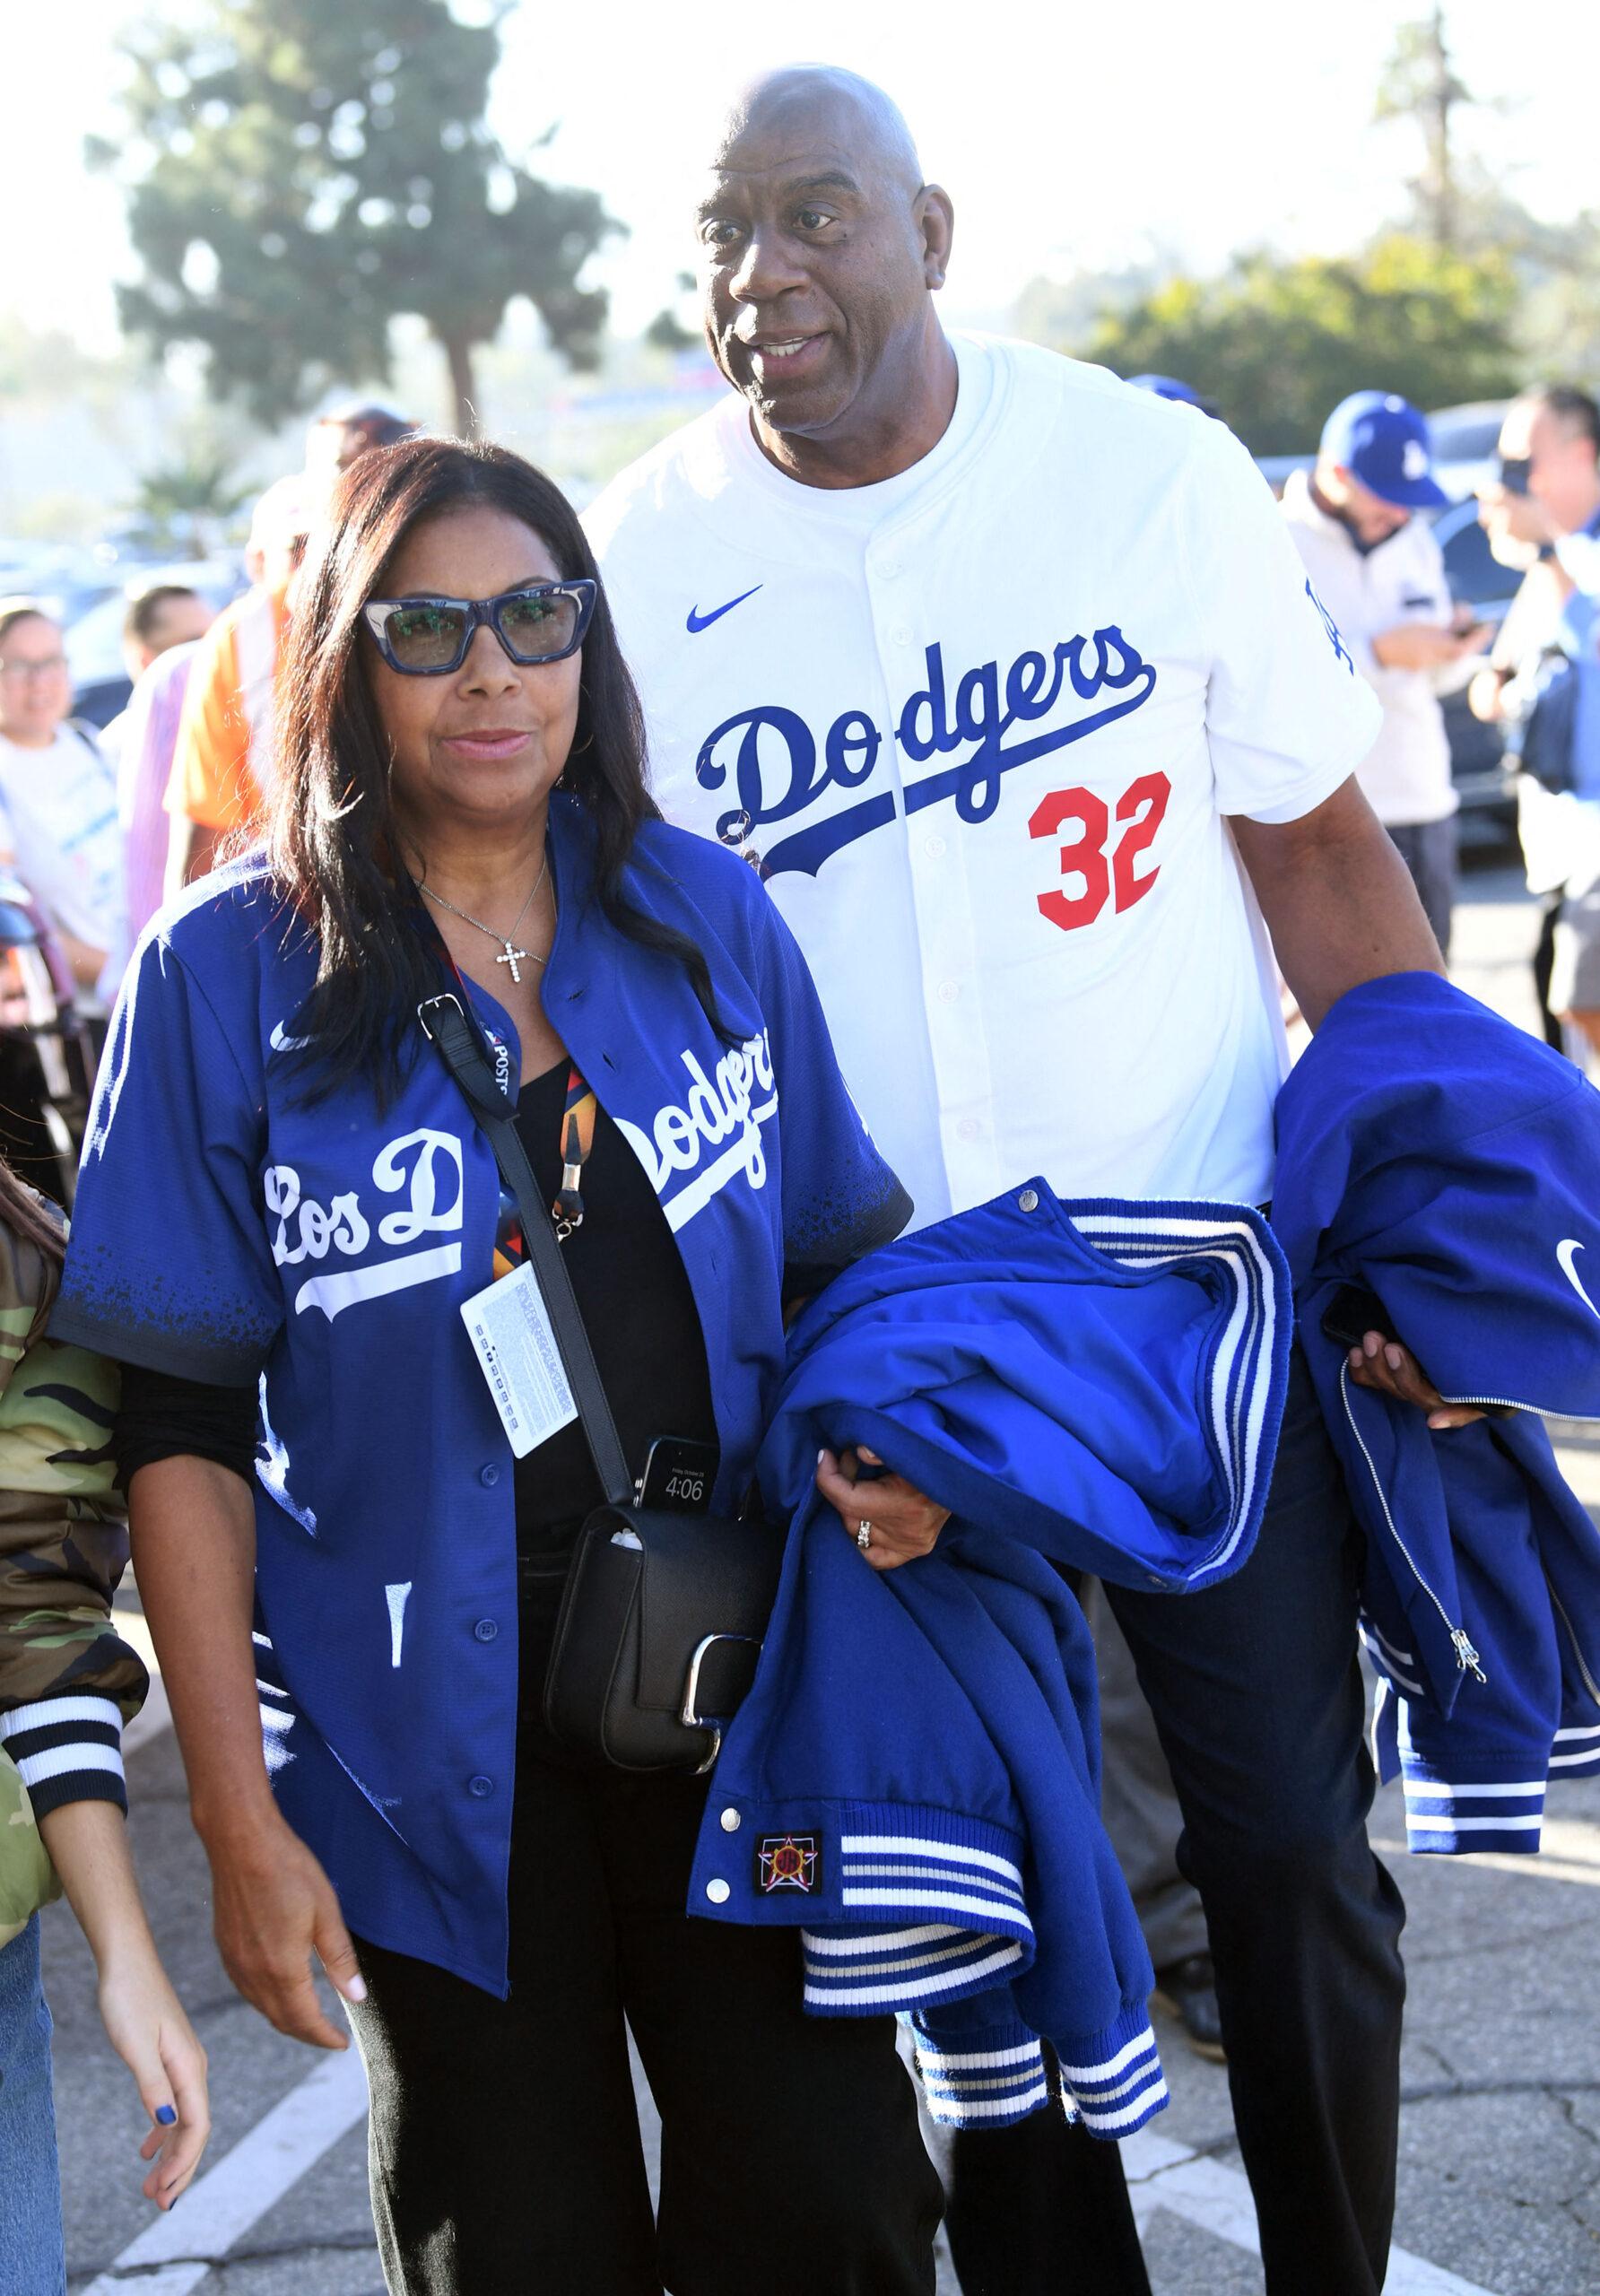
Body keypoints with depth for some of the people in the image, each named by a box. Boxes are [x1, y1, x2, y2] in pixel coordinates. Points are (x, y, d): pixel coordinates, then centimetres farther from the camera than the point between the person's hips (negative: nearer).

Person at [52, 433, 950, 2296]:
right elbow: (185, 1430, -5)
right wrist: (236, 1818, -8)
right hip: (434, 1735, -2)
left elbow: (842, 1257, 12)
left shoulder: (704, 915, 2)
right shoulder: (229, 974, -6)